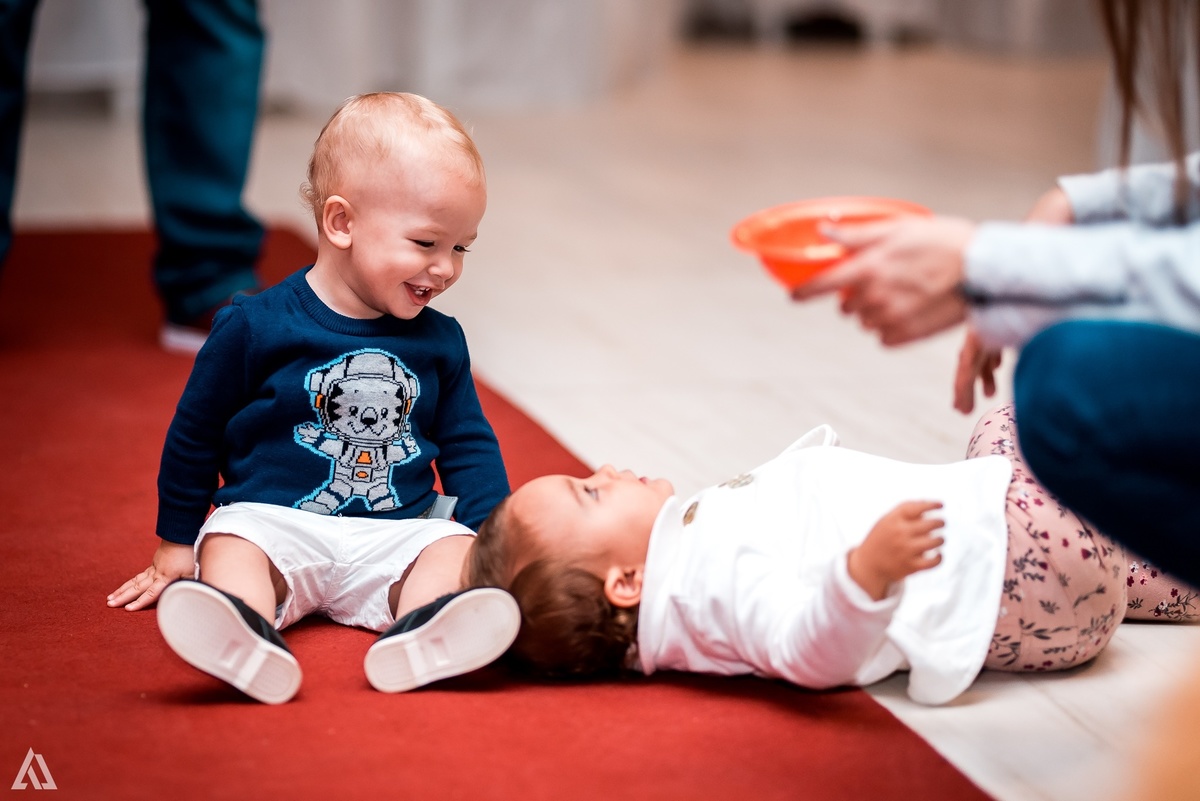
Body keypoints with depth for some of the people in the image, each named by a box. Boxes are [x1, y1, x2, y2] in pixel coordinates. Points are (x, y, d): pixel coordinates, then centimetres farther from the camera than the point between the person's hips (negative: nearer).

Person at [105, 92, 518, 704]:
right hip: (273, 521, -3)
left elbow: (468, 446, 19)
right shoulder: (254, 327, -1)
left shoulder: (440, 342, 11)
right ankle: (246, 640, -66)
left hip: (396, 538, 3)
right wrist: (176, 547, 13)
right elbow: (195, 435, 8)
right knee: (229, 546, -34)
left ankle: (420, 636, -58)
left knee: (458, 549, -26)